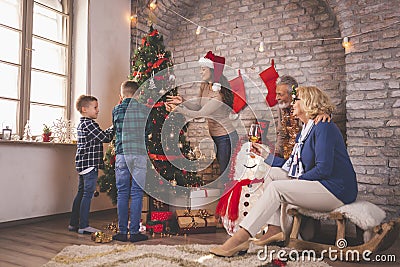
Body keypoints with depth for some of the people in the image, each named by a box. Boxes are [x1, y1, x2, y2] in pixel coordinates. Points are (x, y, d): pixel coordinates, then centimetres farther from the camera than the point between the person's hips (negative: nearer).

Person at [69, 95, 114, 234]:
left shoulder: (82, 124, 18)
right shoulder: (89, 124, -14)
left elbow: (100, 135, 19)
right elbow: (106, 138, -14)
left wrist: (111, 129, 14)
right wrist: (113, 127, 0)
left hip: (83, 164, 10)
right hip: (90, 164, -10)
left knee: (81, 193, 15)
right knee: (88, 194, -4)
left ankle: (74, 223, 23)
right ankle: (84, 226, 2)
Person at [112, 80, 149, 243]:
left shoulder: (116, 110, 5)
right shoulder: (144, 109, 2)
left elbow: (116, 130, 16)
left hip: (121, 154, 1)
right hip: (139, 154, -1)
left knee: (122, 194, 8)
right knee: (136, 194, 3)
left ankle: (122, 232, 12)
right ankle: (134, 232, 6)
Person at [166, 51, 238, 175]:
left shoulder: (219, 94, -25)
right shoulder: (204, 86, 2)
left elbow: (199, 114, -24)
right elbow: (198, 105, 8)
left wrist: (177, 109, -19)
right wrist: (183, 102, -9)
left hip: (225, 138, -8)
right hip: (213, 136, 9)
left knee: (225, 172, 1)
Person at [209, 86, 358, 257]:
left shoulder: (323, 127, -14)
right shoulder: (304, 132, 16)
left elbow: (324, 169, -22)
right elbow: (293, 166, 14)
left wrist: (298, 180, -14)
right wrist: (266, 155, 17)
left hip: (336, 190, -10)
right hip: (319, 184, 10)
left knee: (276, 187, -24)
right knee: (273, 173, 9)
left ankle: (240, 238, -28)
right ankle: (275, 230, -1)